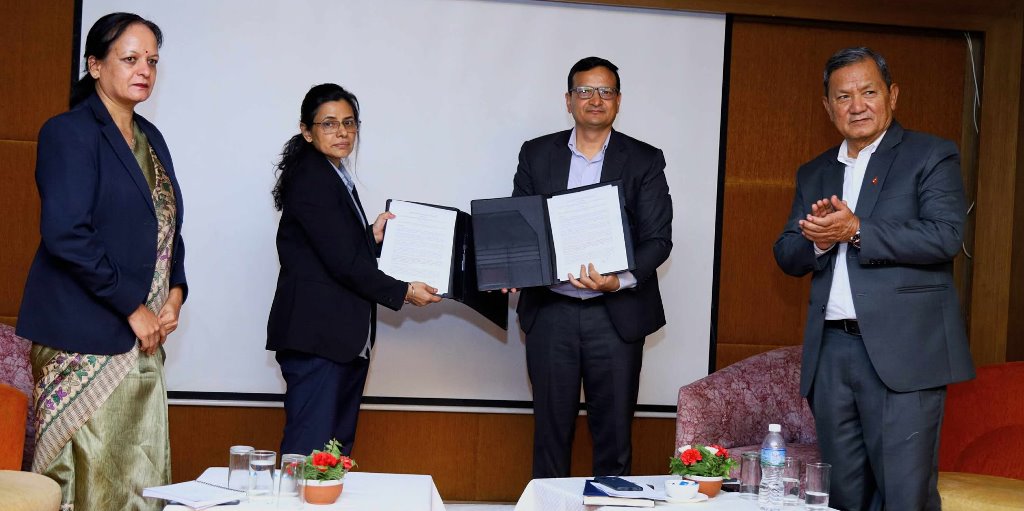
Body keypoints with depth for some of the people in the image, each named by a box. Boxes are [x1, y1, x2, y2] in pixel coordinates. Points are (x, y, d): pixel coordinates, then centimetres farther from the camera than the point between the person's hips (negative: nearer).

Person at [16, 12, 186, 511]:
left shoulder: (150, 138, 16)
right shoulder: (69, 132, -7)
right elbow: (66, 236, -16)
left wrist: (175, 293, 3)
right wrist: (133, 307, -14)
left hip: (141, 336, 7)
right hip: (84, 337, -7)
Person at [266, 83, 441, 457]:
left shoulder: (337, 177, 18)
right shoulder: (310, 179, -12)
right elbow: (342, 262, -16)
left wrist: (373, 236, 5)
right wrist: (403, 292, -9)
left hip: (346, 339, 10)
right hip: (316, 338, -10)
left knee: (338, 454, 12)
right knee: (308, 455, -7)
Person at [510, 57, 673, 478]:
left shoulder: (645, 161, 2)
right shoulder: (536, 154, 7)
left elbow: (658, 238, -4)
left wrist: (620, 281, -21)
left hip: (616, 314, -1)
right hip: (550, 312, 1)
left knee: (614, 433, 5)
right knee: (551, 428, 9)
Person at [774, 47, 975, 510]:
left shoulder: (932, 156, 2)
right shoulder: (814, 173, 18)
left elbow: (945, 236, -12)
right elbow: (787, 256, 14)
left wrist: (855, 230, -17)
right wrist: (818, 240, -8)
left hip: (902, 352, -5)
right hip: (830, 351, 6)